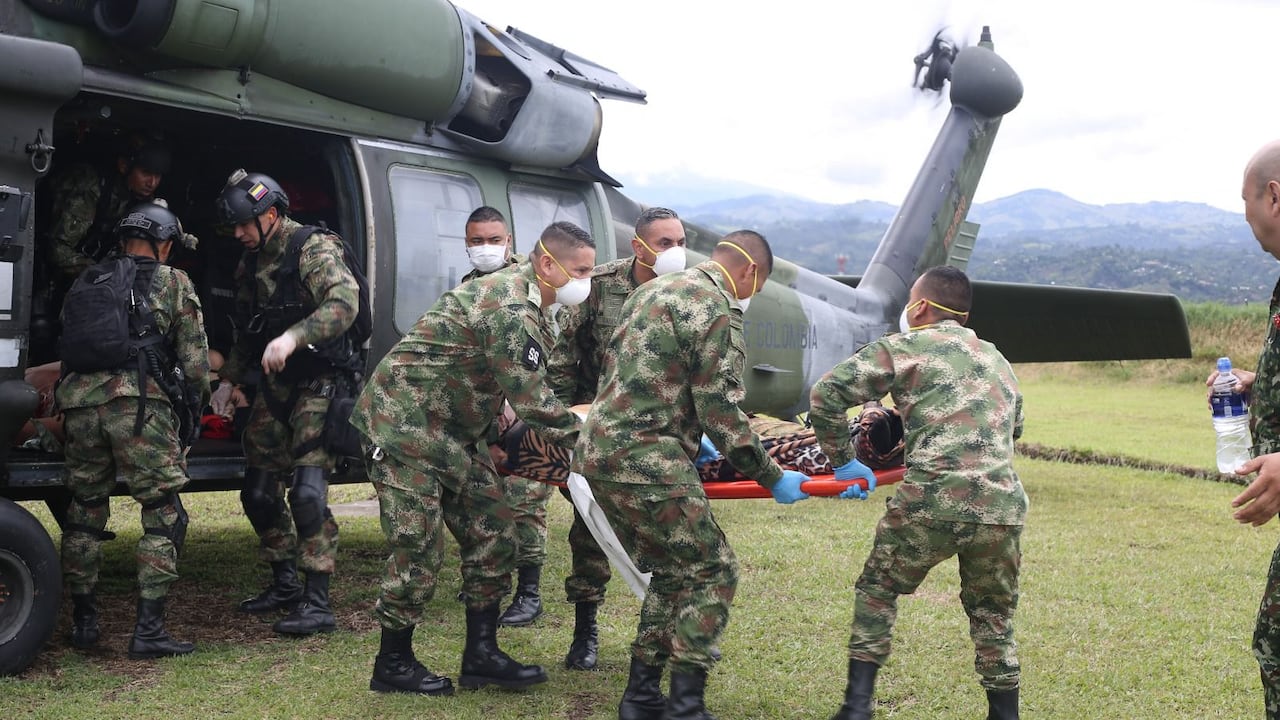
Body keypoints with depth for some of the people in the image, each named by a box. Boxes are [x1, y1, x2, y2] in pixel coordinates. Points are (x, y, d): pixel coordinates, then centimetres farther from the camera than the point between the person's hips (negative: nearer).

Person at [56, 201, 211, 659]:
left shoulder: (88, 282, 25)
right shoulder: (174, 283, 13)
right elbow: (195, 362, 10)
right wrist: (197, 401, 24)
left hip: (80, 401, 5)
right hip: (139, 402, -4)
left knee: (84, 513, 17)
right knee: (163, 517, 2)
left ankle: (83, 622, 23)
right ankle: (148, 631, -3)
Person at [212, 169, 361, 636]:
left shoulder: (314, 250, -14)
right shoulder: (251, 263, 11)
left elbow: (344, 302, -33)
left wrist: (294, 336, -46)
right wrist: (230, 378, 16)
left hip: (317, 387, -8)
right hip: (274, 388, 9)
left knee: (307, 490, -17)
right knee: (259, 492, 11)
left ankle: (317, 604, -11)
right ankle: (284, 586, 27)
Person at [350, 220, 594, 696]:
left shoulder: (525, 302, 9)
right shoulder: (511, 312, -24)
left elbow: (529, 391, 14)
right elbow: (531, 402, -22)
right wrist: (581, 435, -9)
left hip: (451, 431, 10)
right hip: (404, 422, -10)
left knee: (492, 531, 6)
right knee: (418, 548, -4)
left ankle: (481, 655, 13)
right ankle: (393, 665, 12)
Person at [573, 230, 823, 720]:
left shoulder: (651, 290, 18)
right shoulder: (719, 311, -9)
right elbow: (722, 413, -12)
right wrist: (773, 478, -1)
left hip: (598, 450, 9)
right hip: (645, 463, -9)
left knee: (671, 572, 19)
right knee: (712, 572, 2)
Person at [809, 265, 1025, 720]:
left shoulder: (905, 347, 8)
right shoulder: (998, 362, 26)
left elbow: (826, 394, 2)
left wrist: (842, 460, 13)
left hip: (932, 504, -4)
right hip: (1004, 508, 4)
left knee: (877, 590, 17)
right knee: (993, 617, 21)